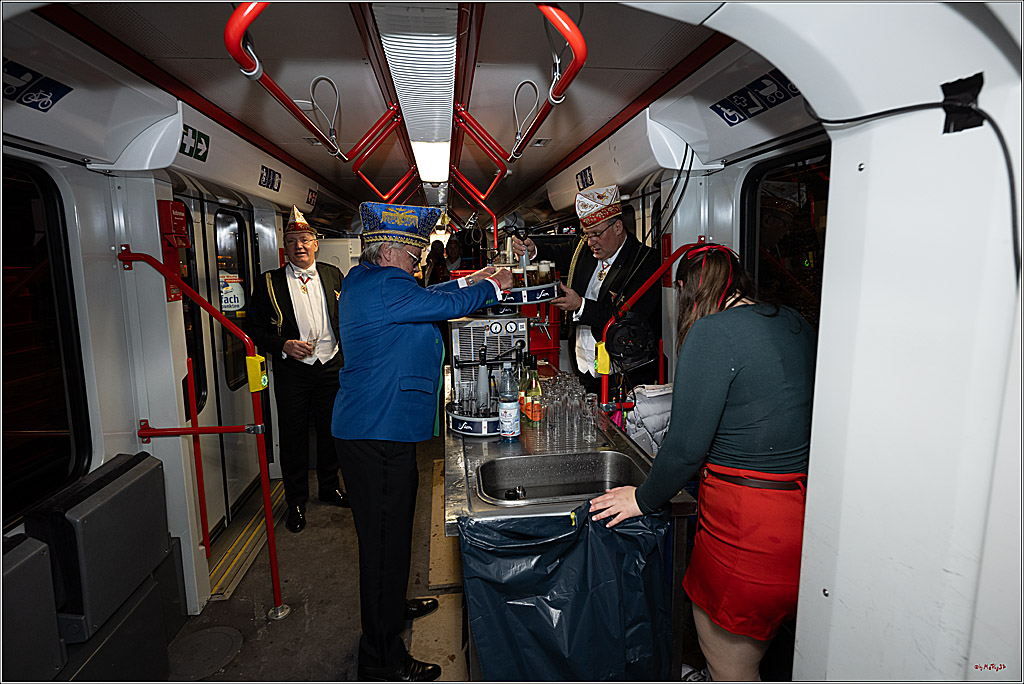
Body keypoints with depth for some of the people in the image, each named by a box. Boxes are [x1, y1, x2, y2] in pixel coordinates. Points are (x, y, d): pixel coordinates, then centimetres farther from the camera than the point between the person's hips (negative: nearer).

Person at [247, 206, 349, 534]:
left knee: (331, 431, 14)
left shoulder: (332, 275, 7)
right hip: (292, 370, -2)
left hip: (331, 366, 3)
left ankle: (330, 487, 34)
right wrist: (284, 345, -17)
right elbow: (256, 328, -2)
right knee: (293, 436, 5)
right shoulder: (269, 283, -2)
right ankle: (296, 502, 22)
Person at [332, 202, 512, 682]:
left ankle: (390, 607, 46)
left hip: (374, 429, 11)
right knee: (385, 540, 0)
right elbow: (446, 304, -16)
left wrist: (471, 281, 21)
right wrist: (492, 287, 1)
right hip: (379, 433, -11)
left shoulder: (363, 279, 15)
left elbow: (427, 298, 24)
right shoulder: (383, 285, -19)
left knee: (387, 534, 25)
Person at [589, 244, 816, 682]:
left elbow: (687, 445, -18)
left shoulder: (713, 332, -16)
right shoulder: (792, 322, 7)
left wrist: (644, 499, -2)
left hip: (750, 525, -8)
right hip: (807, 507, 8)